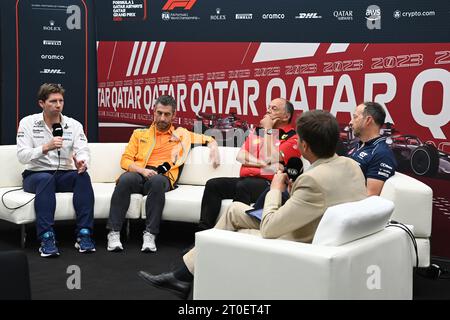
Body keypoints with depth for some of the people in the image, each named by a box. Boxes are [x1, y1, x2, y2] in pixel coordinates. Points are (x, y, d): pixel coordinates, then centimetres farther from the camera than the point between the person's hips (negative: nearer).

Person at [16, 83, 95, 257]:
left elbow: (83, 151, -9)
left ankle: (84, 234, -29)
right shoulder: (27, 123, -2)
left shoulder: (74, 124, 3)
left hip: (64, 175, 2)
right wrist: (45, 147, -31)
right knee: (46, 179, -36)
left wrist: (82, 162, -34)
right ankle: (46, 238, -37)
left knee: (83, 175, -29)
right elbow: (22, 156, -13)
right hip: (35, 175, -2)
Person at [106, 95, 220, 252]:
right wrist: (142, 170, -7)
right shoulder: (140, 133, 22)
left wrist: (214, 148, 5)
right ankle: (114, 233, -31)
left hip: (162, 177, -1)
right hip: (138, 173, 1)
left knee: (156, 180, -39)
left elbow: (208, 139, 30)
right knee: (125, 179, -36)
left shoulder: (181, 134, 23)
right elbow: (125, 160, 13)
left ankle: (150, 234, -35)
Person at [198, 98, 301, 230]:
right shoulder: (256, 132, 23)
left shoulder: (292, 138, 2)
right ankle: (203, 230, -16)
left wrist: (267, 130, -2)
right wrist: (263, 163, -7)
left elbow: (269, 158, -13)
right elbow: (240, 156, 10)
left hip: (268, 183, -6)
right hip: (245, 179, 7)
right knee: (212, 184, -13)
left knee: (243, 186, -35)